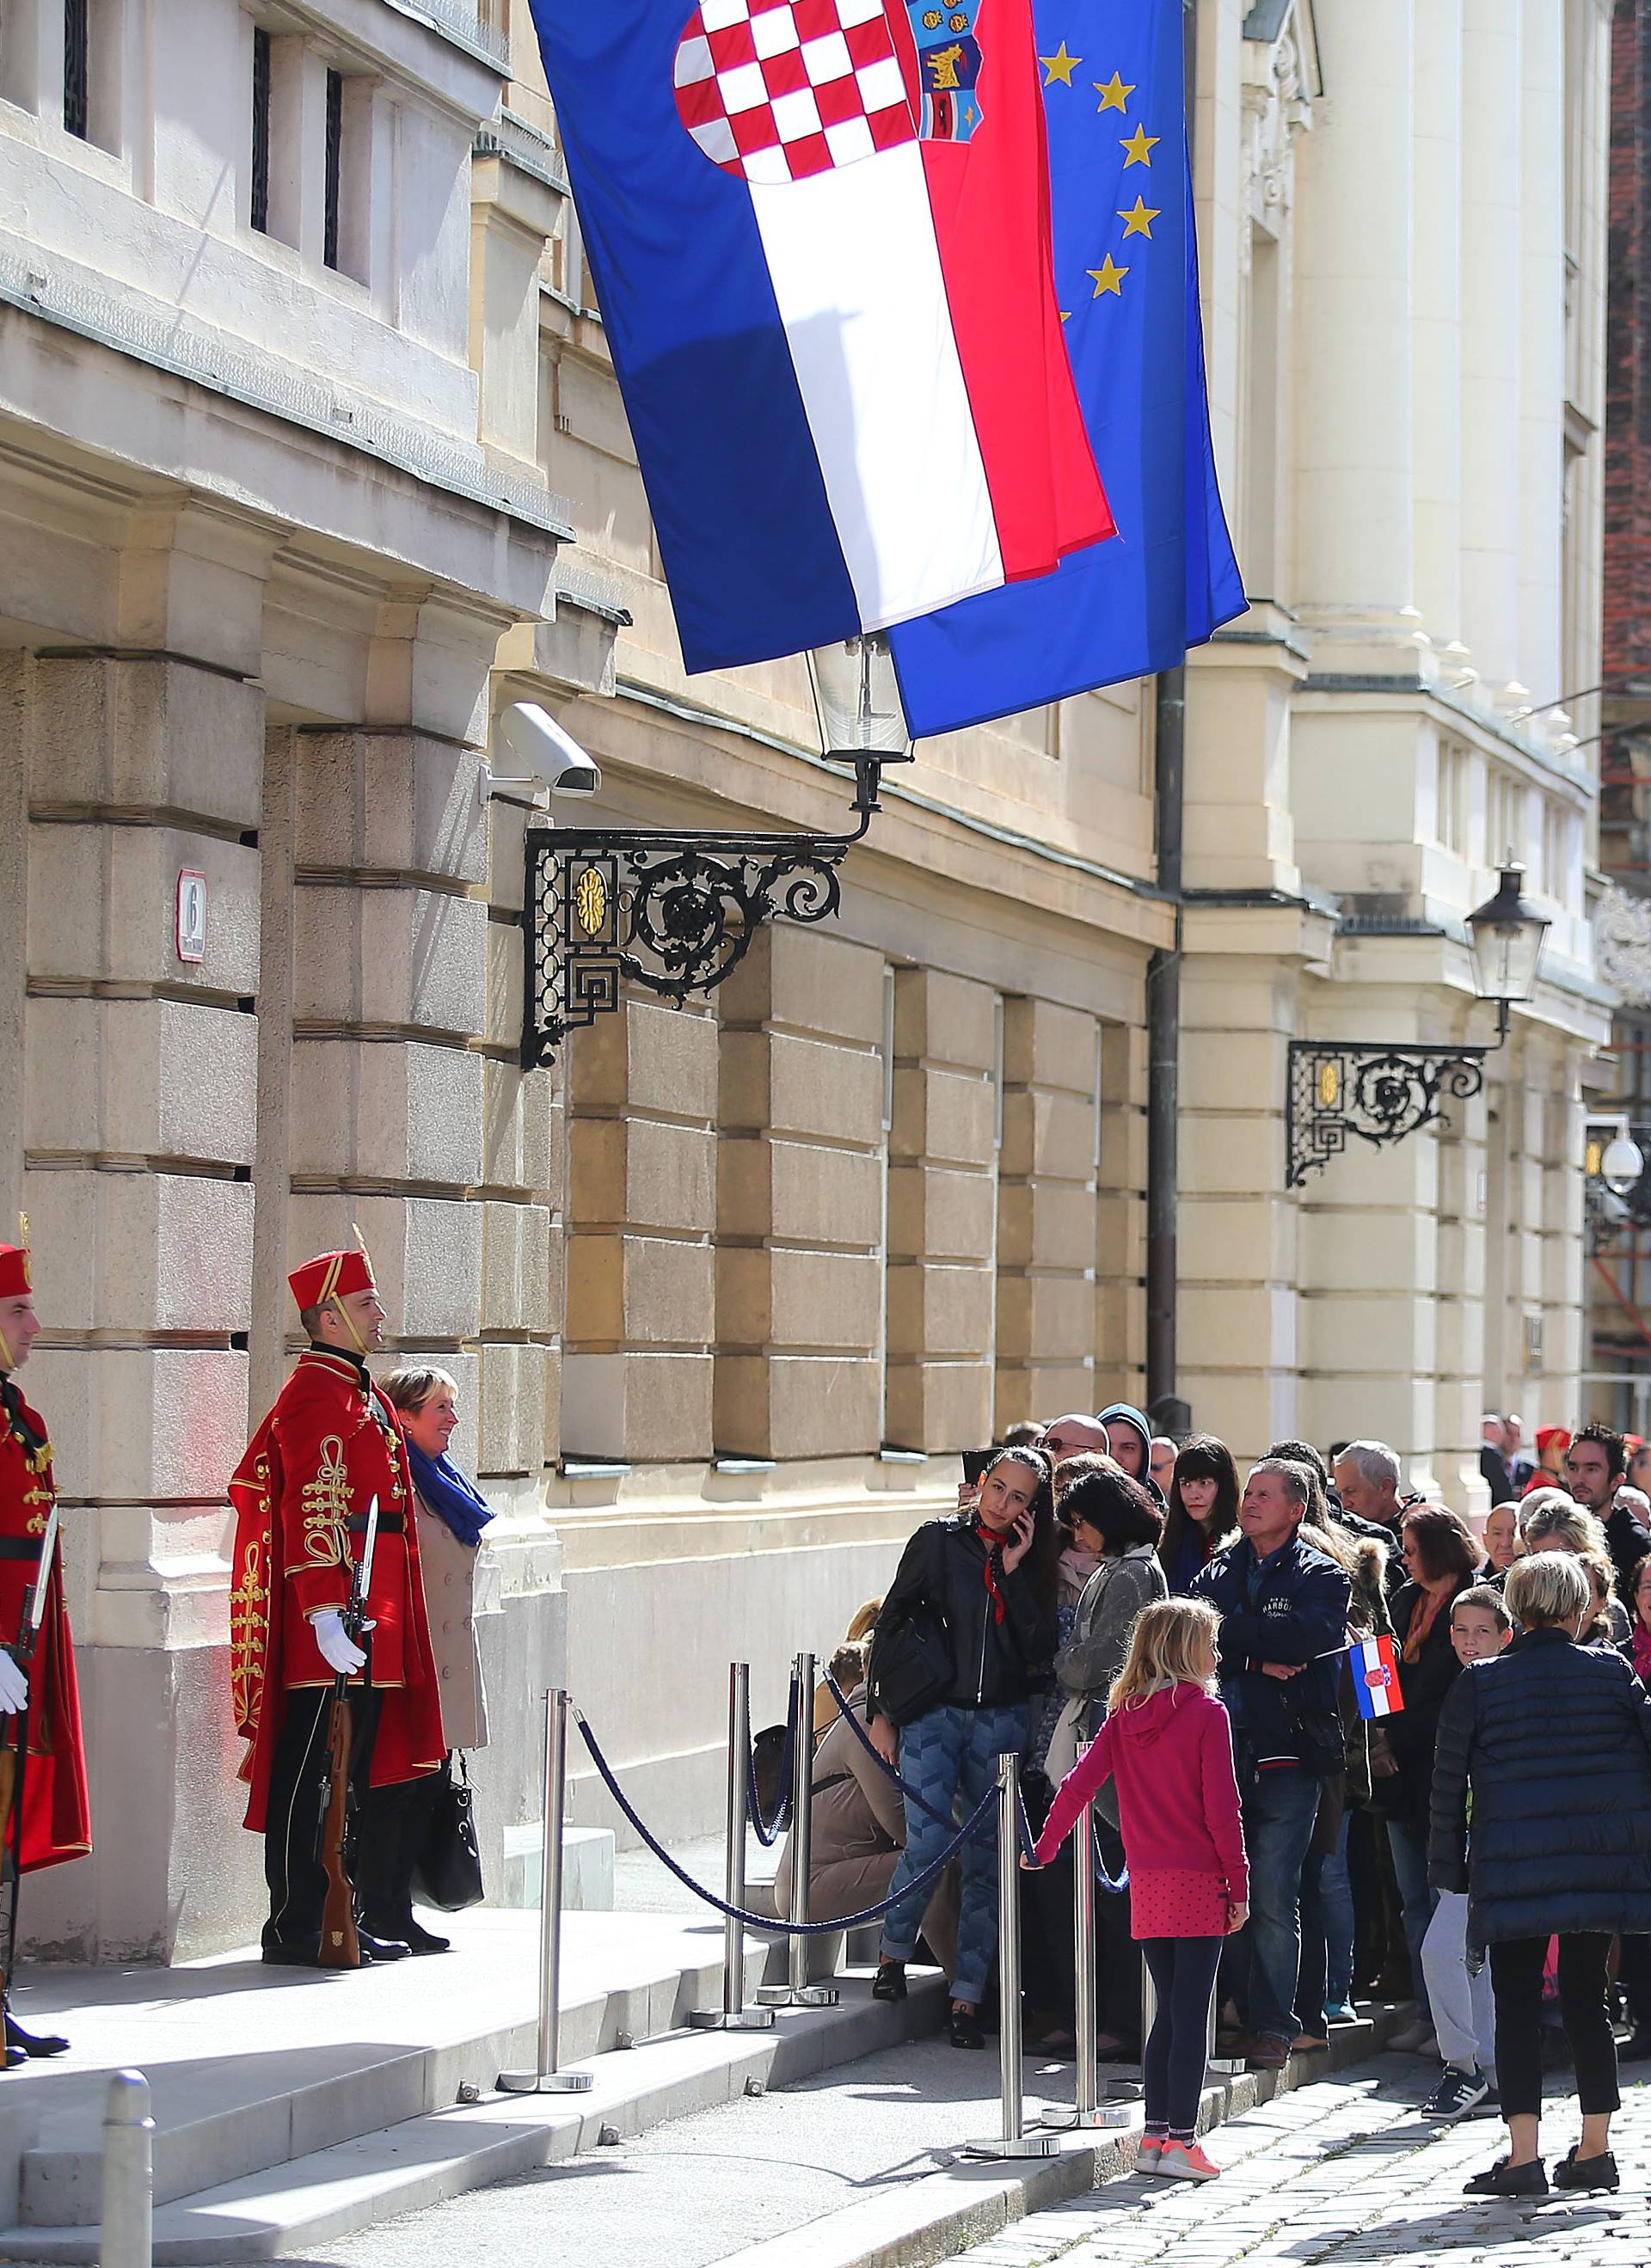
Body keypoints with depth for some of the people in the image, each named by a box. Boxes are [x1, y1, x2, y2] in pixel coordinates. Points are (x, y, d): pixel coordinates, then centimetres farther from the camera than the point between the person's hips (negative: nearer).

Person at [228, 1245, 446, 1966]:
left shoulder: (361, 1391, 18)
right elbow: (312, 1511, -20)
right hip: (336, 1614, -10)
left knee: (355, 1771, 14)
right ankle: (297, 1929, -3)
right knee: (309, 1774, -6)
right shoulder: (317, 1394, -13)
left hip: (372, 1619, 10)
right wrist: (326, 1612, -27)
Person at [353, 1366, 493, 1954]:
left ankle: (397, 1912, 14)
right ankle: (374, 1914, -4)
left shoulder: (445, 1483, 18)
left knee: (426, 1792, 9)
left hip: (448, 1666, 9)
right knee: (392, 1789, -7)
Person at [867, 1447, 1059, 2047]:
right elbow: (890, 1624, 5)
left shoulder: (1033, 1563, 8)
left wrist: (1015, 1573, -7)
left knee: (987, 1859, 0)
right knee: (929, 1842, -16)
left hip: (1002, 1721, 2)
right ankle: (894, 1953, 10)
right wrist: (880, 1711, 1)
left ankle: (966, 2001, 5)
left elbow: (1043, 1650, -2)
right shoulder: (938, 1541, 2)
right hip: (935, 1713, -2)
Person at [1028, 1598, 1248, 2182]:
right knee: (1191, 2012, -2)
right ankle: (1181, 2140, -4)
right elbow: (1222, 1807, -11)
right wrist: (1239, 1883, -6)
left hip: (1147, 1886, 5)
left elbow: (1079, 1783, 1)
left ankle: (1156, 2135, 13)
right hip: (1199, 1882, -5)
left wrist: (1045, 1847, 9)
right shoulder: (1206, 1713, -9)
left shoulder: (1125, 1713, 6)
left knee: (1169, 2008, 14)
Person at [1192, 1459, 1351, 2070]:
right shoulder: (1218, 1574, 18)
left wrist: (1228, 1633, -7)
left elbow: (1309, 1636, -13)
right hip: (1220, 1754, 3)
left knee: (1273, 1899, -5)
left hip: (1286, 1757, -3)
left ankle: (1272, 2025, 1)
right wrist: (1258, 1658, -10)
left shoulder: (1321, 1578, 6)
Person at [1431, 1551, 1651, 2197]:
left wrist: (1449, 1866, 8)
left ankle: (1523, 2156, -6)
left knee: (1517, 2006, 1)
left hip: (1513, 1870, -2)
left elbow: (1448, 1779, 0)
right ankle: (1594, 2150, 12)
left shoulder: (1479, 1682, -2)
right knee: (1585, 1998, 11)